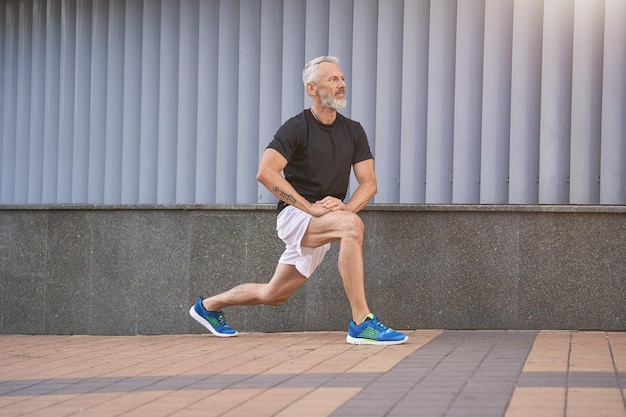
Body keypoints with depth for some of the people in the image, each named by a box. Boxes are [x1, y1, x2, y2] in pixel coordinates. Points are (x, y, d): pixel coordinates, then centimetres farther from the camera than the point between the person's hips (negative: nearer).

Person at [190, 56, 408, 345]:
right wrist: (310, 207, -27)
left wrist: (346, 207, -17)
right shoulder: (297, 128, -10)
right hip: (295, 214, -7)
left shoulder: (353, 131, 7)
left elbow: (368, 183, 4)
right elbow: (266, 172, -22)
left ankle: (209, 306, 38)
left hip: (325, 219, 7)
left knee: (273, 295, 13)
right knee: (352, 225, -35)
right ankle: (361, 324, -36)